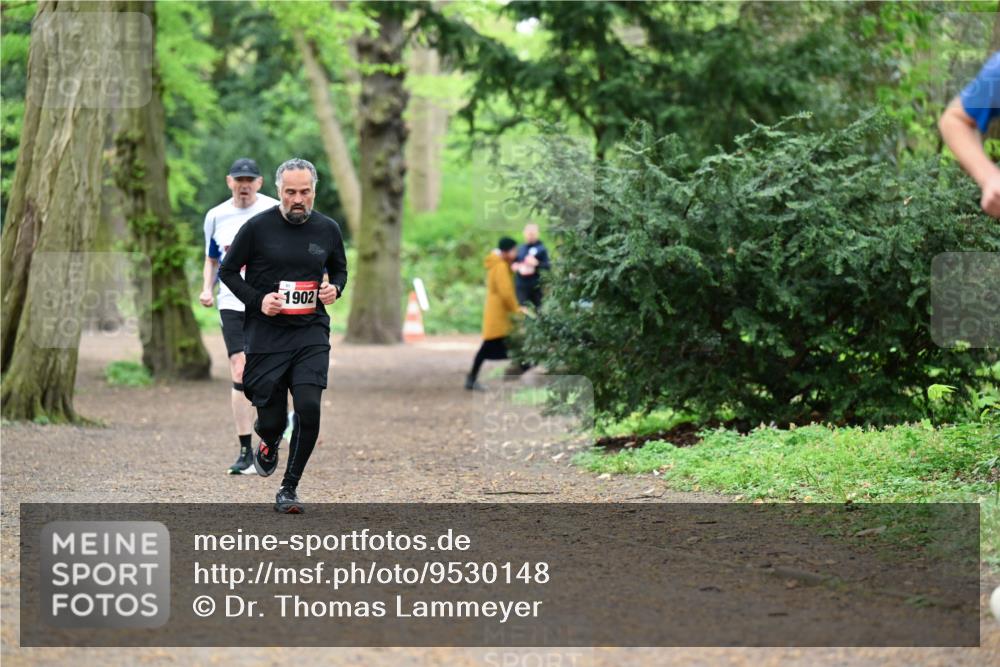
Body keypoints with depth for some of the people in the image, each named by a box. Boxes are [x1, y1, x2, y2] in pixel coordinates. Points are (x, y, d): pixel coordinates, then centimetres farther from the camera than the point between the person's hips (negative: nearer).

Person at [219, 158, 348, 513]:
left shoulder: (327, 229, 3)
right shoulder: (258, 227, -6)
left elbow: (339, 268, 20)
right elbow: (227, 270, 3)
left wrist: (335, 289, -2)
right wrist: (257, 300, -11)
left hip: (311, 333, 1)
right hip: (265, 334, -1)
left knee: (308, 407, -17)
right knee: (271, 420, 1)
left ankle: (289, 489, -1)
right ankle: (269, 443, 42)